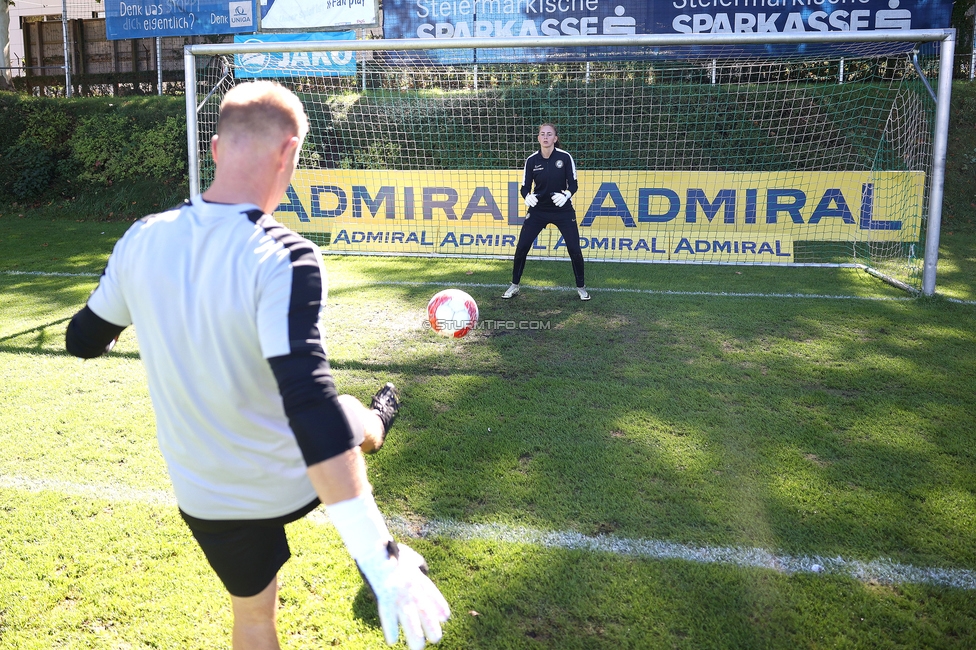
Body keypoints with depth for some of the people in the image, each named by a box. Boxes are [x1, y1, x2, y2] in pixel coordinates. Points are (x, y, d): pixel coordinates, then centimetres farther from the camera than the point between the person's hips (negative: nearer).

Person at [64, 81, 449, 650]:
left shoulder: (142, 240, -13)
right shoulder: (285, 259, -30)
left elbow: (85, 340, 4)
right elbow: (310, 402, -40)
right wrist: (380, 557, -40)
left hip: (205, 493, 3)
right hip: (296, 477, -2)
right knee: (352, 424, 31)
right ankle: (377, 423, 67)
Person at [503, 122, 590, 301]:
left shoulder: (565, 157, -11)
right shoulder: (532, 160, -7)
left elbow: (573, 184, -8)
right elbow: (525, 187, -2)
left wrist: (566, 195, -29)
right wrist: (527, 197, -25)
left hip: (563, 210, -1)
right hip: (538, 210, 2)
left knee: (574, 249, -3)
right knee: (521, 247, -2)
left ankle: (581, 288, 17)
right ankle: (514, 286, 15)